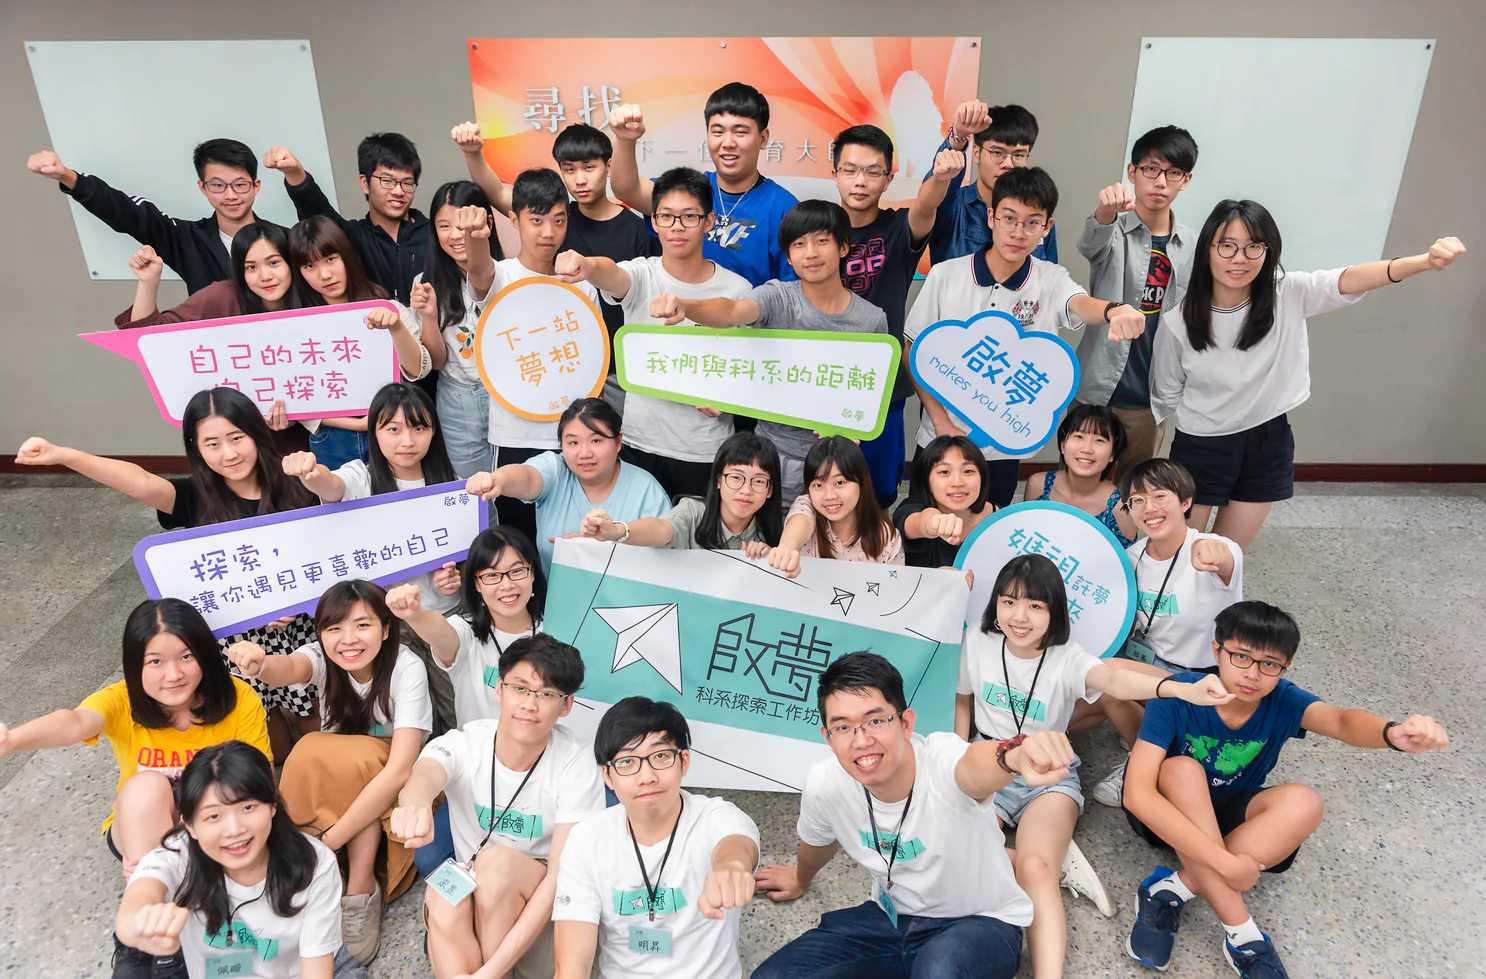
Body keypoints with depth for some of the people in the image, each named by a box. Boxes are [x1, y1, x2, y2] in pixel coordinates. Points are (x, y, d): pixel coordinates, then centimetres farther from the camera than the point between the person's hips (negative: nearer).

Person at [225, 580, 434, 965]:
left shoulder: (406, 667, -28)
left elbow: (399, 769, -36)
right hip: (333, 775, 4)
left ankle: (360, 889, -23)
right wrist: (260, 665, -67)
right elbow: (290, 667, -43)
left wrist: (329, 839, -40)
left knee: (353, 759, -33)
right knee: (311, 754, -28)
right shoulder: (324, 657, -17)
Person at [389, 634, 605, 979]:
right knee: (443, 896, -31)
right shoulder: (462, 744, -12)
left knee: (496, 860, -31)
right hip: (469, 889, 2)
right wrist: (416, 803, -64)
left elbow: (563, 874, -21)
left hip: (540, 902, -1)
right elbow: (423, 776, -37)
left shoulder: (576, 766, -17)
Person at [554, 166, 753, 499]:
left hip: (707, 450, 0)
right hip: (641, 442, 0)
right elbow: (611, 273, -29)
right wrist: (587, 265, -53)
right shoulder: (641, 275, -5)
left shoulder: (737, 288, -2)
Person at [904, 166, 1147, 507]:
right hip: (941, 440, 0)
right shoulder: (945, 275, -7)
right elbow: (914, 351, -2)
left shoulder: (1051, 281, -6)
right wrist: (942, 422, -9)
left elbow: (1081, 304, -28)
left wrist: (1114, 311, -52)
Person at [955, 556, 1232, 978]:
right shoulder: (977, 643, -6)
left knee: (1035, 866, -32)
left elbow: (1113, 679, -38)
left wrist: (1181, 689, -58)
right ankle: (1059, 858, -7)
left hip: (1049, 777, -3)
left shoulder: (1066, 659, -15)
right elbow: (962, 701, 13)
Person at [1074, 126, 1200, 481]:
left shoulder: (1192, 246, 7)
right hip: (1099, 391, -4)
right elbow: (1091, 242, -29)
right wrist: (1106, 209, -52)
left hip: (1150, 399, 4)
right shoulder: (1113, 232, -4)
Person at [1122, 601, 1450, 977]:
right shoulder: (1178, 696, -26)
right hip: (1168, 815, -3)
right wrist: (1223, 861, -39)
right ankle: (1240, 932, -29)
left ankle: (1172, 891, -24)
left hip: (1226, 815, 3)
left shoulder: (1283, 701, -15)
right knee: (1182, 770, -36)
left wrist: (1393, 733, -62)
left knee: (1303, 804, -26)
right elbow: (1137, 794, -35)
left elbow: (1340, 721, -37)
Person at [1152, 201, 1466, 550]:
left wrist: (1426, 261, -46)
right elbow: (1167, 396, -3)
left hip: (1267, 445, 2)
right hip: (1200, 448, -2)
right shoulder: (1180, 321, -14)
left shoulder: (1288, 295, -11)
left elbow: (1347, 281, -29)